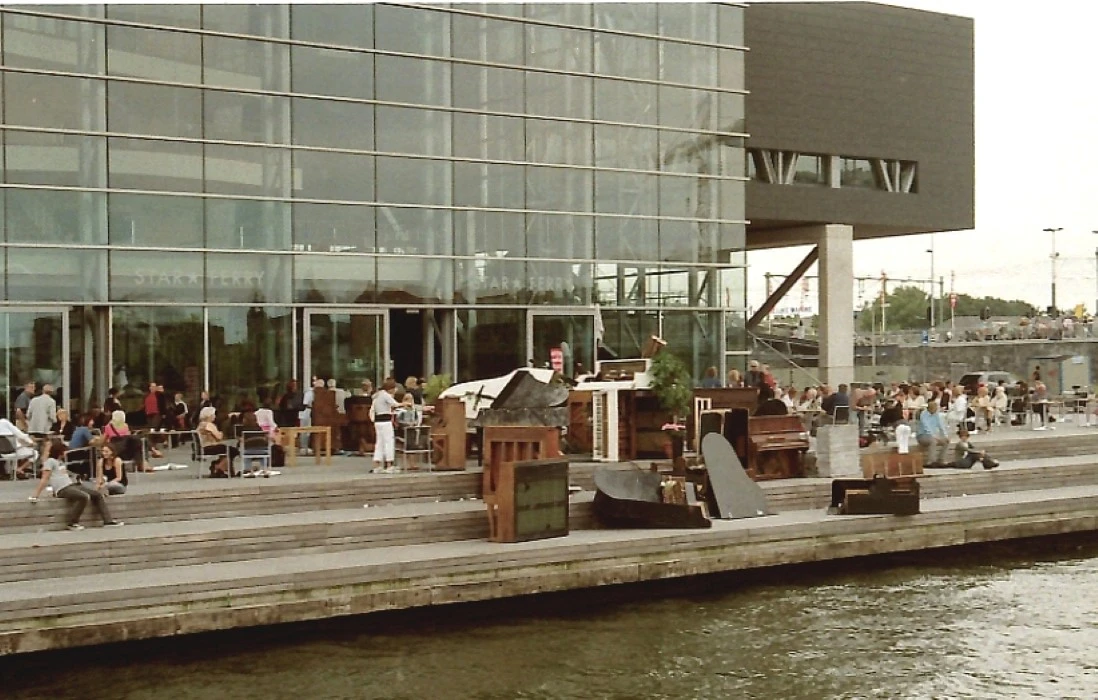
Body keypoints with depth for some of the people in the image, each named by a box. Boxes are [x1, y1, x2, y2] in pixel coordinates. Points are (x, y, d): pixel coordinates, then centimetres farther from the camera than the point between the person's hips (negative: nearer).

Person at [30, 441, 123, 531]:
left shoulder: (61, 461, 23)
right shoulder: (50, 461, -4)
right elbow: (44, 479, -12)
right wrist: (36, 496, -17)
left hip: (72, 484, 10)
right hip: (62, 489, -10)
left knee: (98, 495, 0)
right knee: (84, 496, -33)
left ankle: (108, 521, -5)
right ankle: (72, 523, -21)